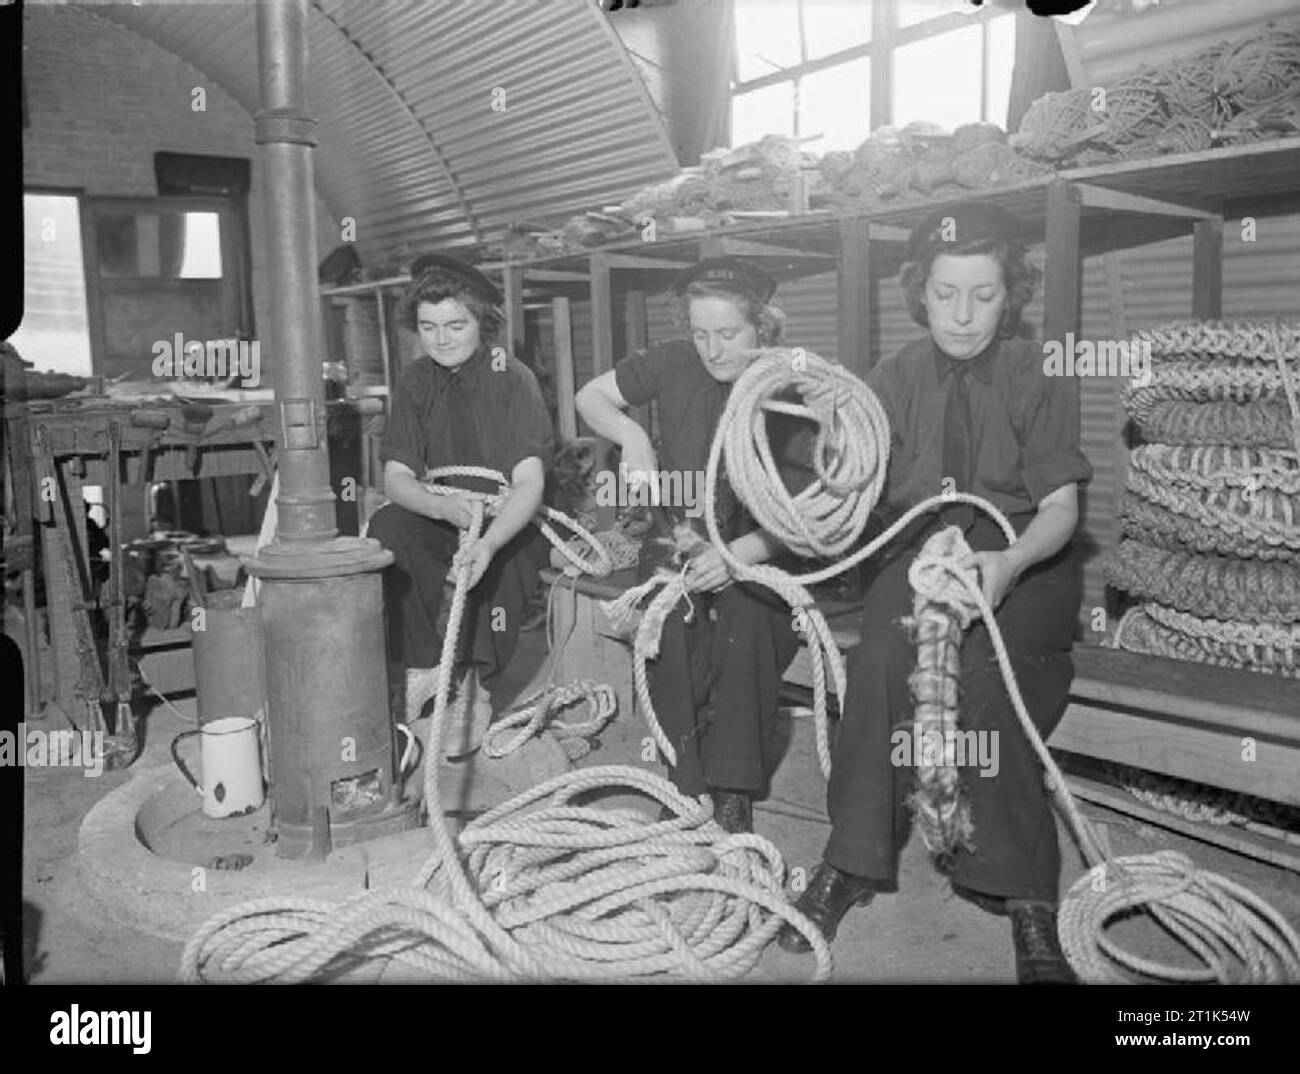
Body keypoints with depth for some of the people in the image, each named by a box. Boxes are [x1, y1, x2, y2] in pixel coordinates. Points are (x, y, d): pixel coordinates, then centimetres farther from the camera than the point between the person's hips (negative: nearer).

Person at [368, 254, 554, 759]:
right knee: (386, 526, -28)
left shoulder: (512, 380, -10)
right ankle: (423, 667, -19)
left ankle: (474, 689, -7)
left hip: (504, 526, -3)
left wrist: (486, 543, -40)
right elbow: (396, 477, -6)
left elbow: (529, 482, -21)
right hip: (438, 519, 3)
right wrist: (442, 505, -30)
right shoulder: (416, 381, 2)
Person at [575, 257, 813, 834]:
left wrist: (738, 553, -31)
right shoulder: (674, 364, -2)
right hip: (676, 541, 2)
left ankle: (732, 801, -14)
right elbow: (590, 396, 11)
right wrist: (631, 434, -10)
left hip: (755, 553, -1)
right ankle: (685, 794, -11)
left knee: (746, 632, -30)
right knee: (671, 638, -26)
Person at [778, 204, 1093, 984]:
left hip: (1018, 559, -2)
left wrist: (1012, 560, -29)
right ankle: (853, 859, -16)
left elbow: (1060, 505, -6)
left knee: (979, 675, -31)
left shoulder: (1040, 378, 0)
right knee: (883, 657, -29)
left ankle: (1025, 896, -20)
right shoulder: (894, 381, 6)